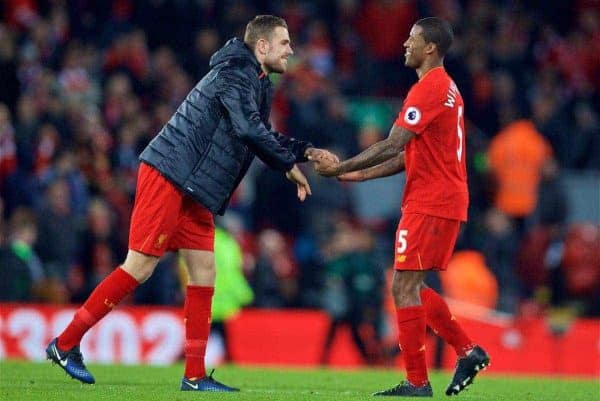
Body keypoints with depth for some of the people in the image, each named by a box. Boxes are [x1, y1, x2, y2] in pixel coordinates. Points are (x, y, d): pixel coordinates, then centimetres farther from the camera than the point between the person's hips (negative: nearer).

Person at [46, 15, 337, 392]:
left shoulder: (256, 83, 19)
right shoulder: (235, 74, -12)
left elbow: (263, 138, 27)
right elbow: (248, 128, -24)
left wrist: (304, 151, 13)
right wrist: (290, 165, -15)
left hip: (193, 191, 10)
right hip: (169, 176, -10)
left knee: (204, 273, 5)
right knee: (140, 267, -10)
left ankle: (195, 376, 7)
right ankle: (65, 344, -4)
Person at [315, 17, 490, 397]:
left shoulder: (429, 89, -14)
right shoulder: (446, 88, 18)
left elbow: (392, 146, -20)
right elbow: (411, 155, 20)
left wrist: (342, 167, -15)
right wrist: (361, 175, 17)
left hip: (429, 204, -10)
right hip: (449, 200, 10)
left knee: (404, 287, -8)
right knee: (412, 288, 15)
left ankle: (417, 383, -7)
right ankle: (469, 351, 12)